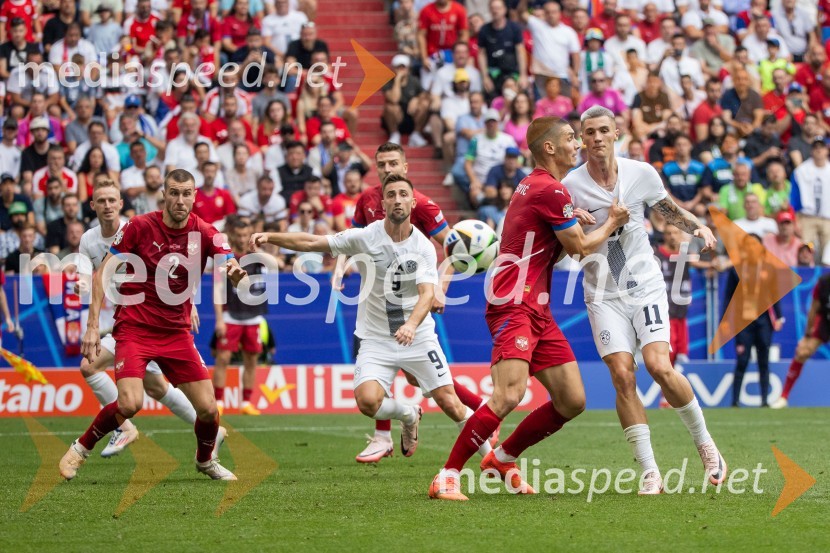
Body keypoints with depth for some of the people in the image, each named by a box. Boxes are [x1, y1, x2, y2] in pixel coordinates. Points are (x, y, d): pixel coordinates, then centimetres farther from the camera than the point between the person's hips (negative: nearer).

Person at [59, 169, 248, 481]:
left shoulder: (205, 234, -3)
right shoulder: (139, 227, -9)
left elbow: (236, 278, -12)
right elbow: (102, 272, -6)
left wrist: (236, 272, -38)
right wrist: (92, 325, -12)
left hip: (177, 332, 3)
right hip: (134, 327, -3)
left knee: (208, 408, -3)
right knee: (129, 404, -23)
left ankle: (205, 461, 28)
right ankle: (81, 449, 3)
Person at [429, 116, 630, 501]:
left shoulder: (536, 185, 19)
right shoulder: (551, 190, -12)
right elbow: (580, 248, -4)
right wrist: (612, 223, 11)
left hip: (538, 310, 10)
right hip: (514, 306, -10)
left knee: (572, 401, 6)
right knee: (509, 395, -24)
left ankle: (503, 458, 21)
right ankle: (447, 476, -18)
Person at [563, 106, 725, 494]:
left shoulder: (641, 174, 0)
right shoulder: (570, 186, -5)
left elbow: (670, 211, 17)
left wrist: (699, 227, -1)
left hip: (646, 285, 0)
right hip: (603, 294, 0)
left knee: (659, 367, -17)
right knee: (623, 377, -13)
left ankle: (704, 443, 6)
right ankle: (650, 472, -8)